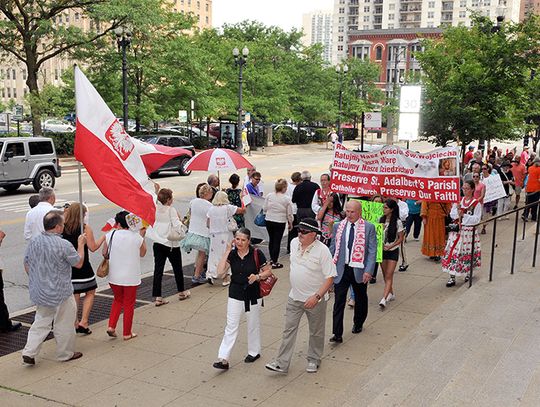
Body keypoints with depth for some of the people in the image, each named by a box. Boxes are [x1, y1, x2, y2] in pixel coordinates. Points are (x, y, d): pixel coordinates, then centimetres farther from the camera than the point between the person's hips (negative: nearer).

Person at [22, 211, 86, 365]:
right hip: (60, 294, -6)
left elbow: (27, 265, 8)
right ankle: (66, 354, 24)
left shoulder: (33, 241, -2)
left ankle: (29, 352, 12)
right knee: (64, 324, 11)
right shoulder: (64, 245, -21)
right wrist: (81, 244, 4)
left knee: (41, 322, 19)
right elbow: (78, 263, -9)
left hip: (39, 292, 6)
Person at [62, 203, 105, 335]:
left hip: (68, 266, 4)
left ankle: (74, 323, 20)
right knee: (90, 293, 12)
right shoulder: (85, 228, -12)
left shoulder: (63, 228, -1)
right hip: (82, 266, -4)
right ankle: (83, 322, 3)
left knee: (74, 295, 15)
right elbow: (93, 247, -10)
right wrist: (103, 237, 4)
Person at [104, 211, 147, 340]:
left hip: (114, 276, 2)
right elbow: (142, 253, 4)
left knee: (118, 300, 24)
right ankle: (127, 333, 19)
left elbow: (104, 253, 0)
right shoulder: (137, 237, -11)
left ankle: (111, 326, 12)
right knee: (129, 304, 12)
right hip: (131, 277, -2)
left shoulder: (110, 235, -8)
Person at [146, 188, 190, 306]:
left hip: (157, 243, 4)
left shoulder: (154, 209, -1)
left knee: (158, 270, 5)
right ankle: (181, 292, 30)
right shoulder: (171, 210, -14)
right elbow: (177, 227, -20)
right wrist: (179, 220, -4)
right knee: (177, 268, 15)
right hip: (171, 244, -4)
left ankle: (157, 297, 2)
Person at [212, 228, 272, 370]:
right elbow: (220, 272, -16)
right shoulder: (231, 254, -5)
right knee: (231, 326, -1)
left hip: (253, 294, -1)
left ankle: (254, 352, 35)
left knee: (253, 324, 15)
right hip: (235, 294, 1)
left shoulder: (256, 254, -11)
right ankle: (223, 359, -2)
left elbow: (268, 271, -2)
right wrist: (227, 252, -18)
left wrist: (258, 276, -21)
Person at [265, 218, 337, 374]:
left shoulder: (322, 250, -20)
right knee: (289, 329, 5)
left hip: (315, 299, -5)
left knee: (316, 332, 13)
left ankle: (313, 360, 32)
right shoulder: (294, 243, -2)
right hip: (294, 297, 5)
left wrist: (317, 297, -26)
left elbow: (330, 277, -20)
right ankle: (281, 363, 10)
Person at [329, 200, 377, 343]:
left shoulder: (369, 227, -4)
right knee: (339, 302, -6)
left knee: (360, 299, 17)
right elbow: (333, 248, 9)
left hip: (359, 270, -1)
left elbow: (372, 251, -6)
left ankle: (358, 324, 41)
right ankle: (337, 334, -4)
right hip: (341, 270, 1)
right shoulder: (338, 226, 3)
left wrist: (368, 271, -15)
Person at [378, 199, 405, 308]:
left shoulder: (397, 222, -11)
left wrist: (390, 246, -18)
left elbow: (401, 238, -7)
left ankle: (384, 299, -16)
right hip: (382, 250, 5)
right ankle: (391, 294, 31)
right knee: (385, 275, 13)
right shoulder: (381, 220, 2)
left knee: (389, 276, -9)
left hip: (393, 251, -5)